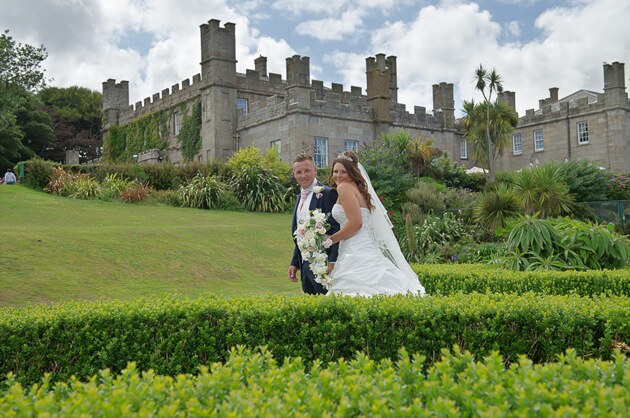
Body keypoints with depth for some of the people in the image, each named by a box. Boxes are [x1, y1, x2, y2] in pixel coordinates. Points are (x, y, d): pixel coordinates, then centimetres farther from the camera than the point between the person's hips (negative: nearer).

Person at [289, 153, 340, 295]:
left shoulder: (328, 194, -10)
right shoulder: (300, 197, 17)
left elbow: (337, 229, -15)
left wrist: (332, 261, -21)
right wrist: (294, 263, 16)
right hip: (305, 266, 8)